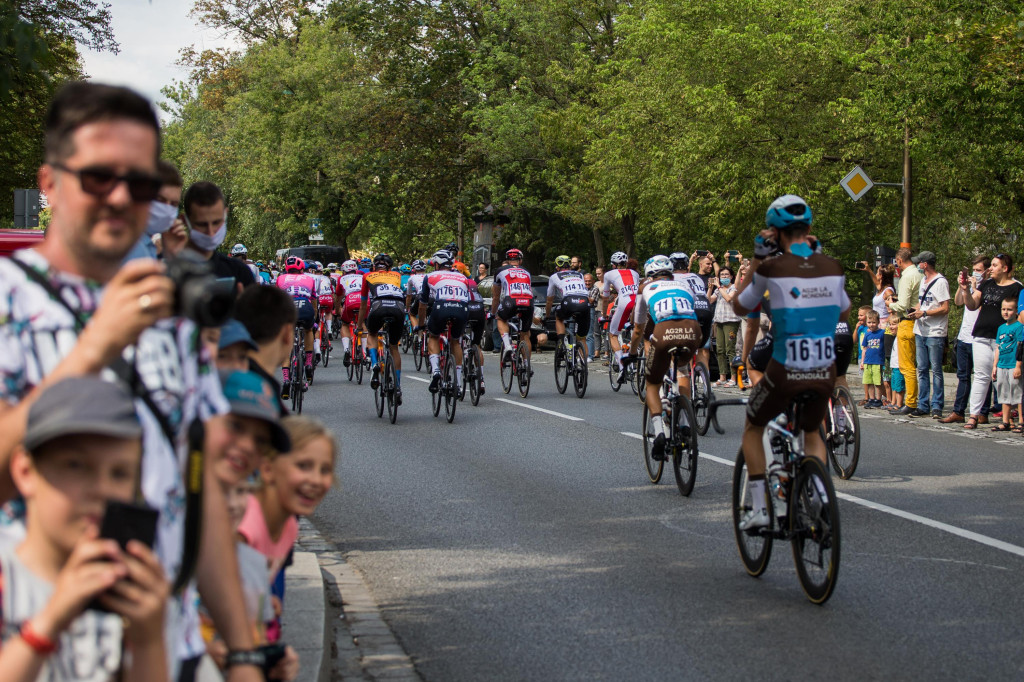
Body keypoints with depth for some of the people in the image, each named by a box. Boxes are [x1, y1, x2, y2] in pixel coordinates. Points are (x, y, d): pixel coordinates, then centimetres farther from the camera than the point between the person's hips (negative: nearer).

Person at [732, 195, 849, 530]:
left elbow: (740, 307, 6)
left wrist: (756, 260, 9)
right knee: (812, 434, 30)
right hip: (825, 373, 3)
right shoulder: (832, 268, -1)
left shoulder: (772, 269, -11)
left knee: (753, 428, 24)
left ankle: (759, 508, 15)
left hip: (785, 374, -3)